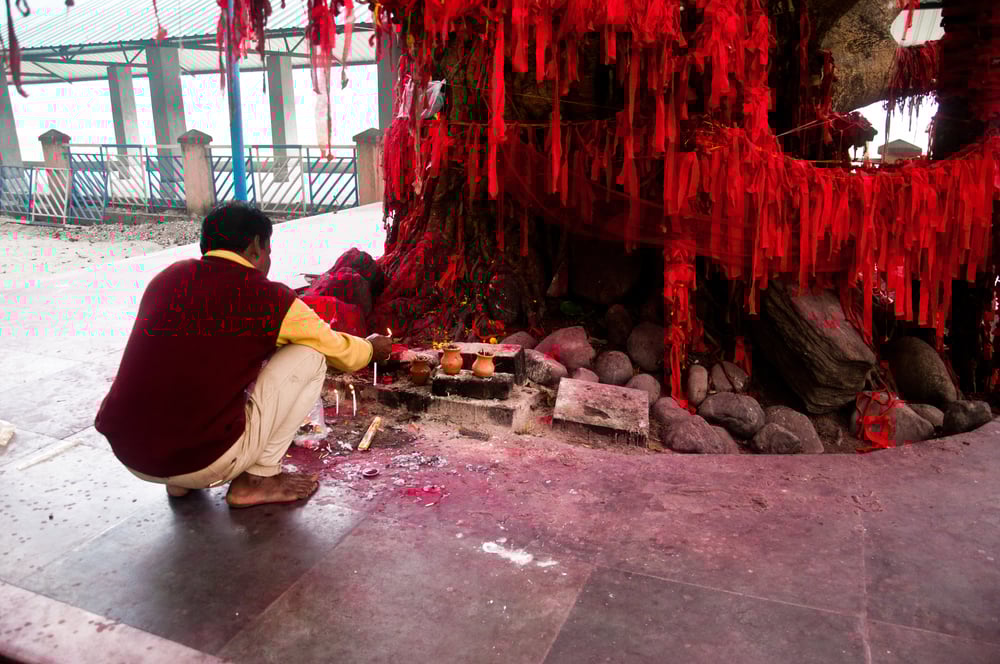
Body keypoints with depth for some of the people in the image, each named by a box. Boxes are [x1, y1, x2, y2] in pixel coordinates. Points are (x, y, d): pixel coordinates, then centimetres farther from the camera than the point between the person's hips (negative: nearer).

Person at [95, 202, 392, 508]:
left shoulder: (166, 278, 7)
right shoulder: (270, 299, -8)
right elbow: (340, 351, 8)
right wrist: (371, 347, 33)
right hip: (204, 463, -6)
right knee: (309, 356, 5)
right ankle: (258, 478, 9)